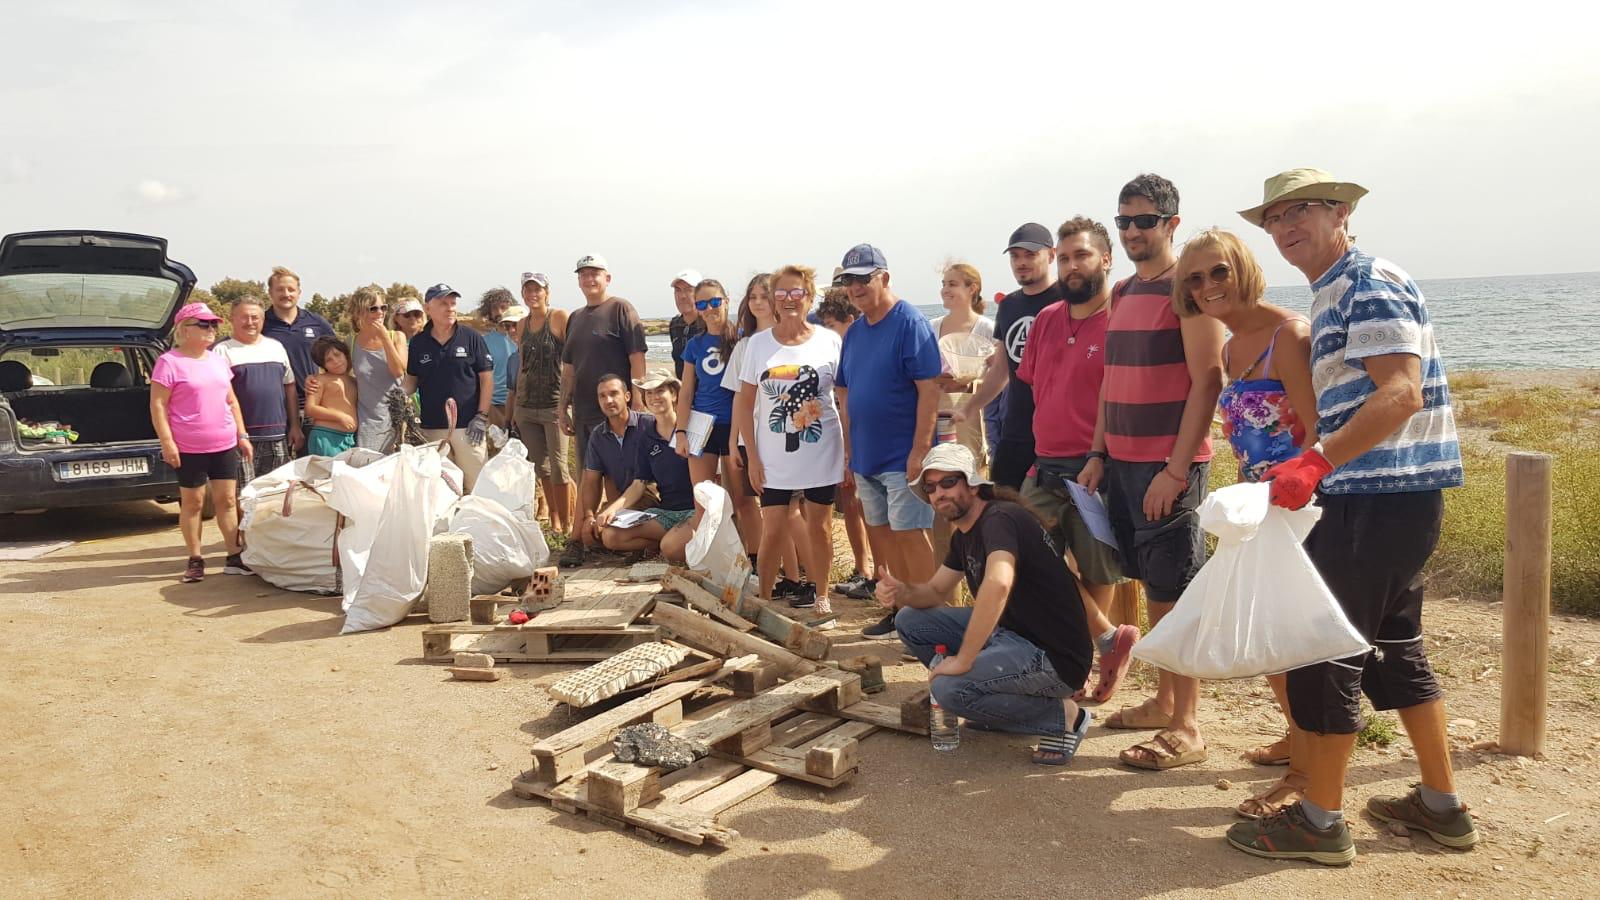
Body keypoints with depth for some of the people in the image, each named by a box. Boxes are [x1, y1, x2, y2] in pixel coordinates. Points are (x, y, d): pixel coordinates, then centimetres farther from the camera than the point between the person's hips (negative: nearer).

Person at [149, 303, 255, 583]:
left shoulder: (219, 360, 12)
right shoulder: (169, 362, -7)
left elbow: (232, 402, 17)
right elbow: (158, 406, -10)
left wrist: (243, 436, 12)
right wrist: (167, 443, -16)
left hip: (225, 445, 5)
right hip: (189, 449, -5)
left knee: (227, 500, 6)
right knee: (192, 502, 4)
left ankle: (234, 558, 11)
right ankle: (195, 560, 13)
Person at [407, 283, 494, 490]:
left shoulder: (471, 338, 1)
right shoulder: (418, 343, 8)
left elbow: (487, 378, 1)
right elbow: (412, 380, 16)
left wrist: (481, 417, -5)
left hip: (467, 426, -3)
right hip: (431, 428, 3)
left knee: (477, 485, -4)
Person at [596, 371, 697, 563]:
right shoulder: (646, 437, 11)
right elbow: (639, 484, 9)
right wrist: (613, 509, -8)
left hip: (694, 510, -5)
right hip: (663, 511, 5)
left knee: (672, 549, -33)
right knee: (610, 536, -13)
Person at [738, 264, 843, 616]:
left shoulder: (829, 341, -2)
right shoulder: (759, 343, 1)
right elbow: (746, 404, 4)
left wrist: (850, 453, 0)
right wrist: (752, 456, -1)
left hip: (821, 453, 0)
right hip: (773, 456, 0)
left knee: (818, 526, 10)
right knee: (772, 531, 2)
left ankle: (820, 594, 25)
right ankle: (762, 599, 15)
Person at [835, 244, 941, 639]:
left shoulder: (910, 323, -12)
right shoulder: (854, 332, 11)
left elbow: (930, 388, -17)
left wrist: (920, 450, -21)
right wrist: (849, 446, 13)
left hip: (903, 455, -7)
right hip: (867, 455, 8)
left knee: (910, 533, -5)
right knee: (885, 533, 13)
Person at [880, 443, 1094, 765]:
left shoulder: (1000, 519, -21)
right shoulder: (964, 534, 10)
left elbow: (998, 584, -39)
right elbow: (936, 592, 17)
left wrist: (963, 660, -33)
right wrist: (901, 591, -7)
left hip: (1054, 657, -9)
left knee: (947, 688, -27)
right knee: (910, 621, 6)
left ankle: (1063, 715, -7)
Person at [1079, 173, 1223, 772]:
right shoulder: (1122, 293, 15)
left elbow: (1208, 382, -14)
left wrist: (1176, 469, -18)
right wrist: (1098, 454, 13)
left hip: (1169, 465, -7)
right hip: (1122, 462, 7)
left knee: (1175, 592, -3)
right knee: (1153, 586, 14)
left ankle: (1186, 728, 5)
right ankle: (1163, 701, 25)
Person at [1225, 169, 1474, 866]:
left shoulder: (1370, 283, -12)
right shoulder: (1333, 295, 19)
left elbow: (1402, 393, -24)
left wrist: (1316, 463, -30)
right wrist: (1315, 467, 18)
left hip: (1379, 497, -11)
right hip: (1390, 495, 11)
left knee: (1325, 651, -4)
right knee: (1395, 647, 17)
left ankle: (1319, 822, 6)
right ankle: (1441, 807, 28)